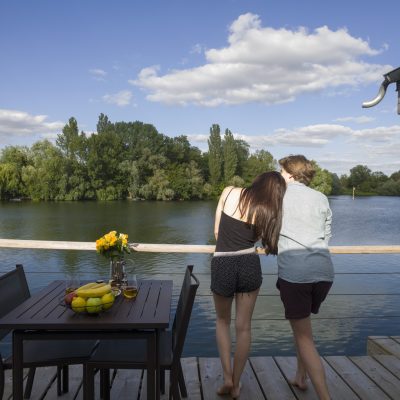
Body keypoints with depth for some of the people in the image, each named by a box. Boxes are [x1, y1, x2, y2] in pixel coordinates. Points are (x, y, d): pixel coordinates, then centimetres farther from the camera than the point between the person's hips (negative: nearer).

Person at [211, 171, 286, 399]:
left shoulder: (229, 192, 2)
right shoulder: (268, 211, 2)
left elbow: (217, 231, 7)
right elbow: (258, 238, 6)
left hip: (222, 265, 0)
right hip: (249, 265, 0)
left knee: (223, 321, 23)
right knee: (244, 327, 15)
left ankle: (227, 378, 16)